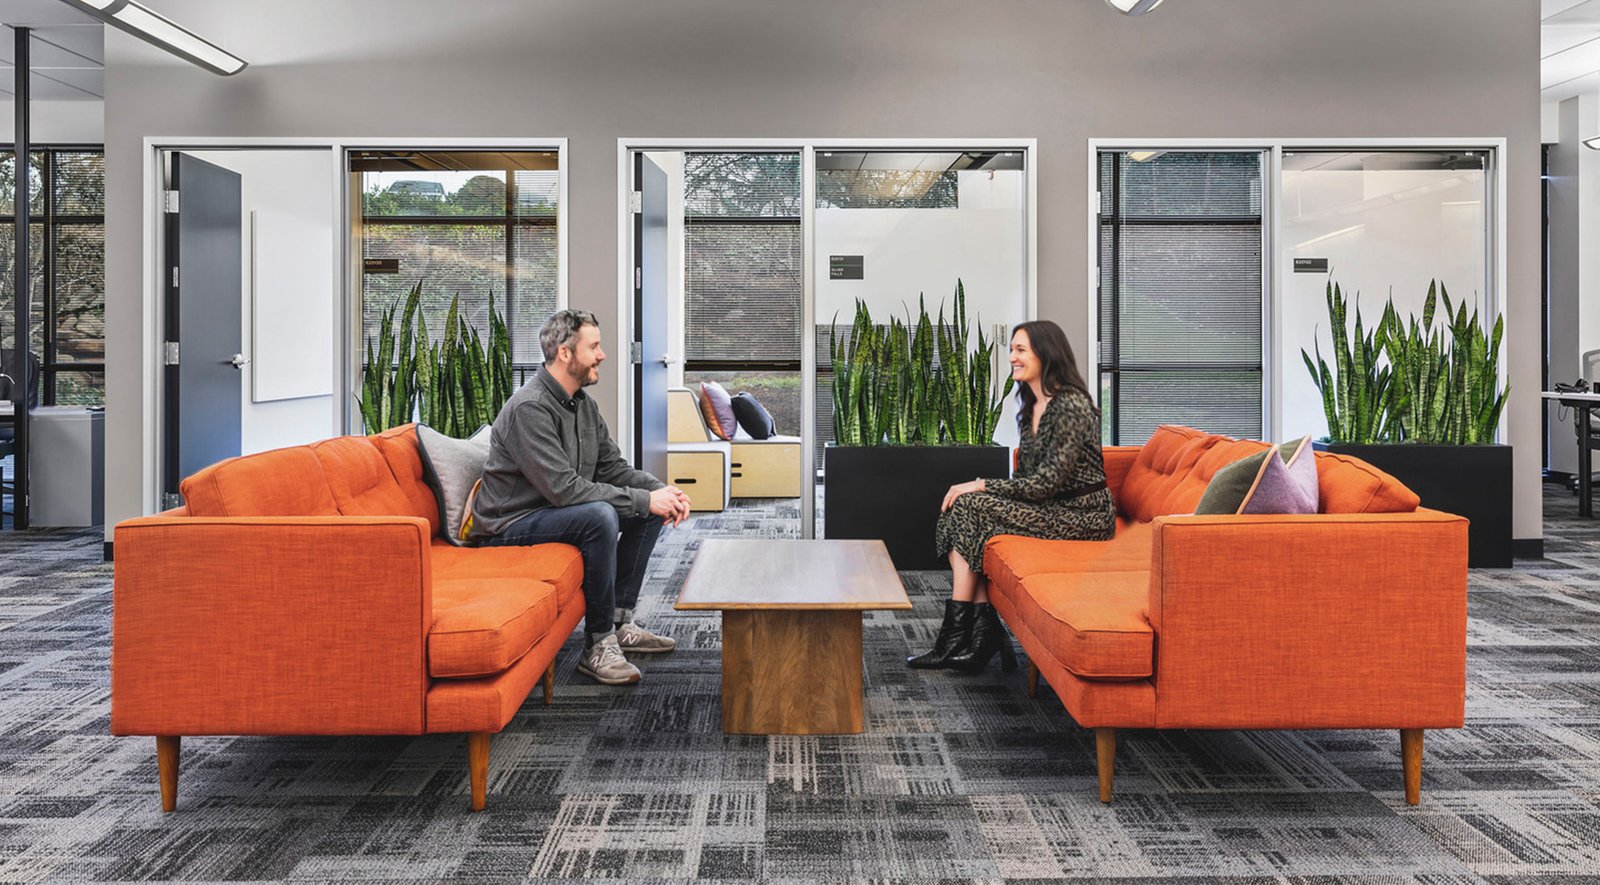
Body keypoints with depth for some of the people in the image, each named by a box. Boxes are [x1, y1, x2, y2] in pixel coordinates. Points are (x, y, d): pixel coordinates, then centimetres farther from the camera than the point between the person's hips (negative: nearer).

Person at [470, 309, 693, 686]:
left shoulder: (583, 404, 7)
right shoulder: (529, 407, -23)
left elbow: (614, 467, 10)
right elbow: (563, 488, -30)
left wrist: (661, 489, -10)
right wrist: (643, 499, -27)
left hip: (554, 511, 10)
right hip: (510, 526, -10)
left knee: (650, 507, 3)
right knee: (600, 516, -34)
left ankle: (620, 622, 7)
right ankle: (598, 645, -22)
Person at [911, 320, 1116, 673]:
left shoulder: (1071, 406, -17)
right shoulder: (1030, 407, 13)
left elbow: (1049, 481, -20)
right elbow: (1027, 475, 14)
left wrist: (981, 486, -16)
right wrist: (977, 489, -3)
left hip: (1081, 515, -9)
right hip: (1051, 508, 9)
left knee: (967, 508, -18)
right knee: (964, 508, -11)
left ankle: (955, 639, -11)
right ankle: (984, 630, -14)